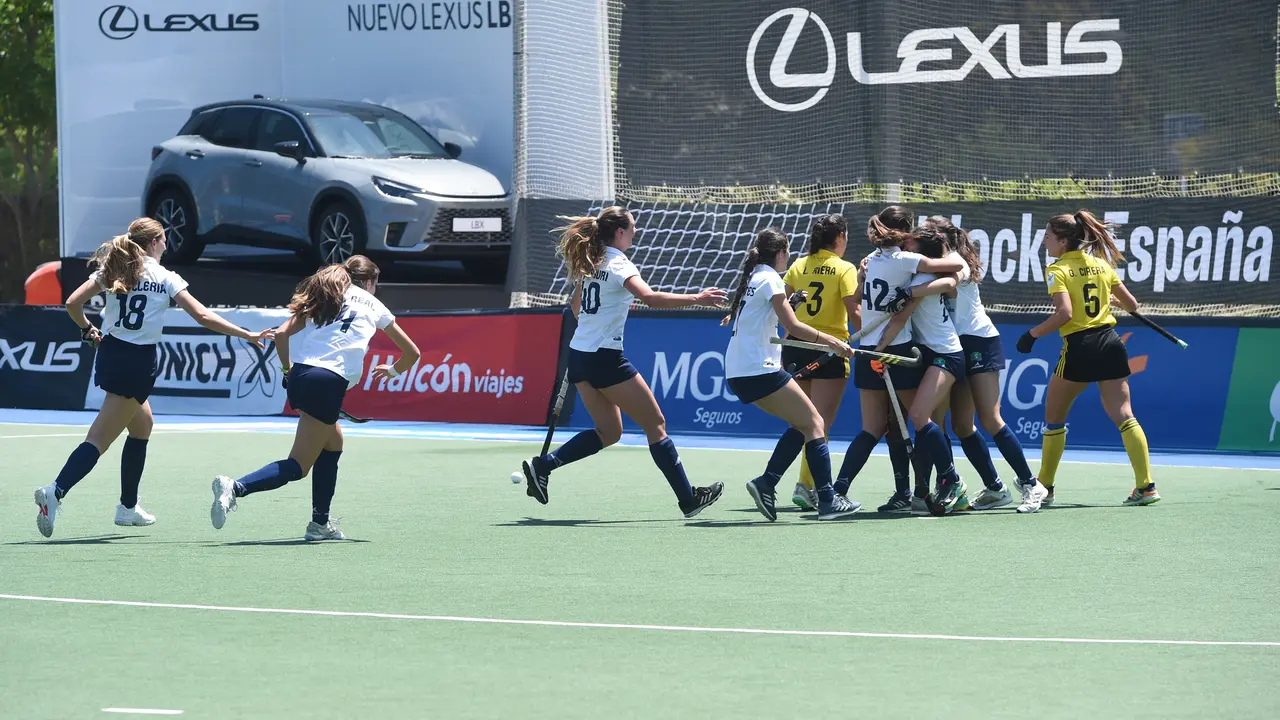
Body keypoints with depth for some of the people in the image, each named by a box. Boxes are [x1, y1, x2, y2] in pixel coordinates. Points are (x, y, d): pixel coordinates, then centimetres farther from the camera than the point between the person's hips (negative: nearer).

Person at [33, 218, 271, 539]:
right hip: (138, 362, -6)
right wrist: (247, 335, -3)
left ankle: (128, 507, 27)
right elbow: (203, 316, -8)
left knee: (142, 426, 25)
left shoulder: (112, 270, 7)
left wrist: (87, 329, 19)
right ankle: (55, 492, -25)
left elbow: (73, 302, 0)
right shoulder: (166, 278, -4)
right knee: (99, 439, -7)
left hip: (109, 354, 6)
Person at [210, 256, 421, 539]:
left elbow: (281, 334, 11)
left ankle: (320, 523, 27)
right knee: (298, 466, -6)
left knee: (333, 443, 28)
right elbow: (412, 352, 27)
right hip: (330, 382, -5)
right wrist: (394, 370, 47)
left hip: (300, 376, 5)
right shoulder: (373, 306, 18)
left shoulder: (324, 296, 23)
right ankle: (235, 489, -29)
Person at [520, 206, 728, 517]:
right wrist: (696, 299, -30)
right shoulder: (618, 265, -14)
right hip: (605, 359, -9)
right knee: (655, 424, 0)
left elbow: (576, 304, 26)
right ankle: (688, 498, 3)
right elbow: (650, 297, -30)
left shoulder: (590, 264, 12)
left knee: (609, 432, 14)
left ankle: (542, 465, 3)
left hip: (579, 354, 9)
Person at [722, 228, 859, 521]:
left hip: (738, 373, 9)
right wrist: (831, 341, -13)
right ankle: (827, 500, -11)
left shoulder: (751, 278, 17)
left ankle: (765, 484, 3)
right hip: (759, 369, -9)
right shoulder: (770, 279, -9)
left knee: (801, 424, 13)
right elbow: (793, 326, -15)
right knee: (813, 422, -6)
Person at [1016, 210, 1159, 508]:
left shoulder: (1059, 270, -6)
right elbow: (1131, 304, 14)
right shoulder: (1101, 264, 11)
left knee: (1054, 418, 13)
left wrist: (1032, 334, -9)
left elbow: (1064, 313, -20)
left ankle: (1044, 488, 19)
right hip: (1110, 344, 5)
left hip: (1079, 348, -5)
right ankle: (1146, 486, -10)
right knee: (1123, 415, 1)